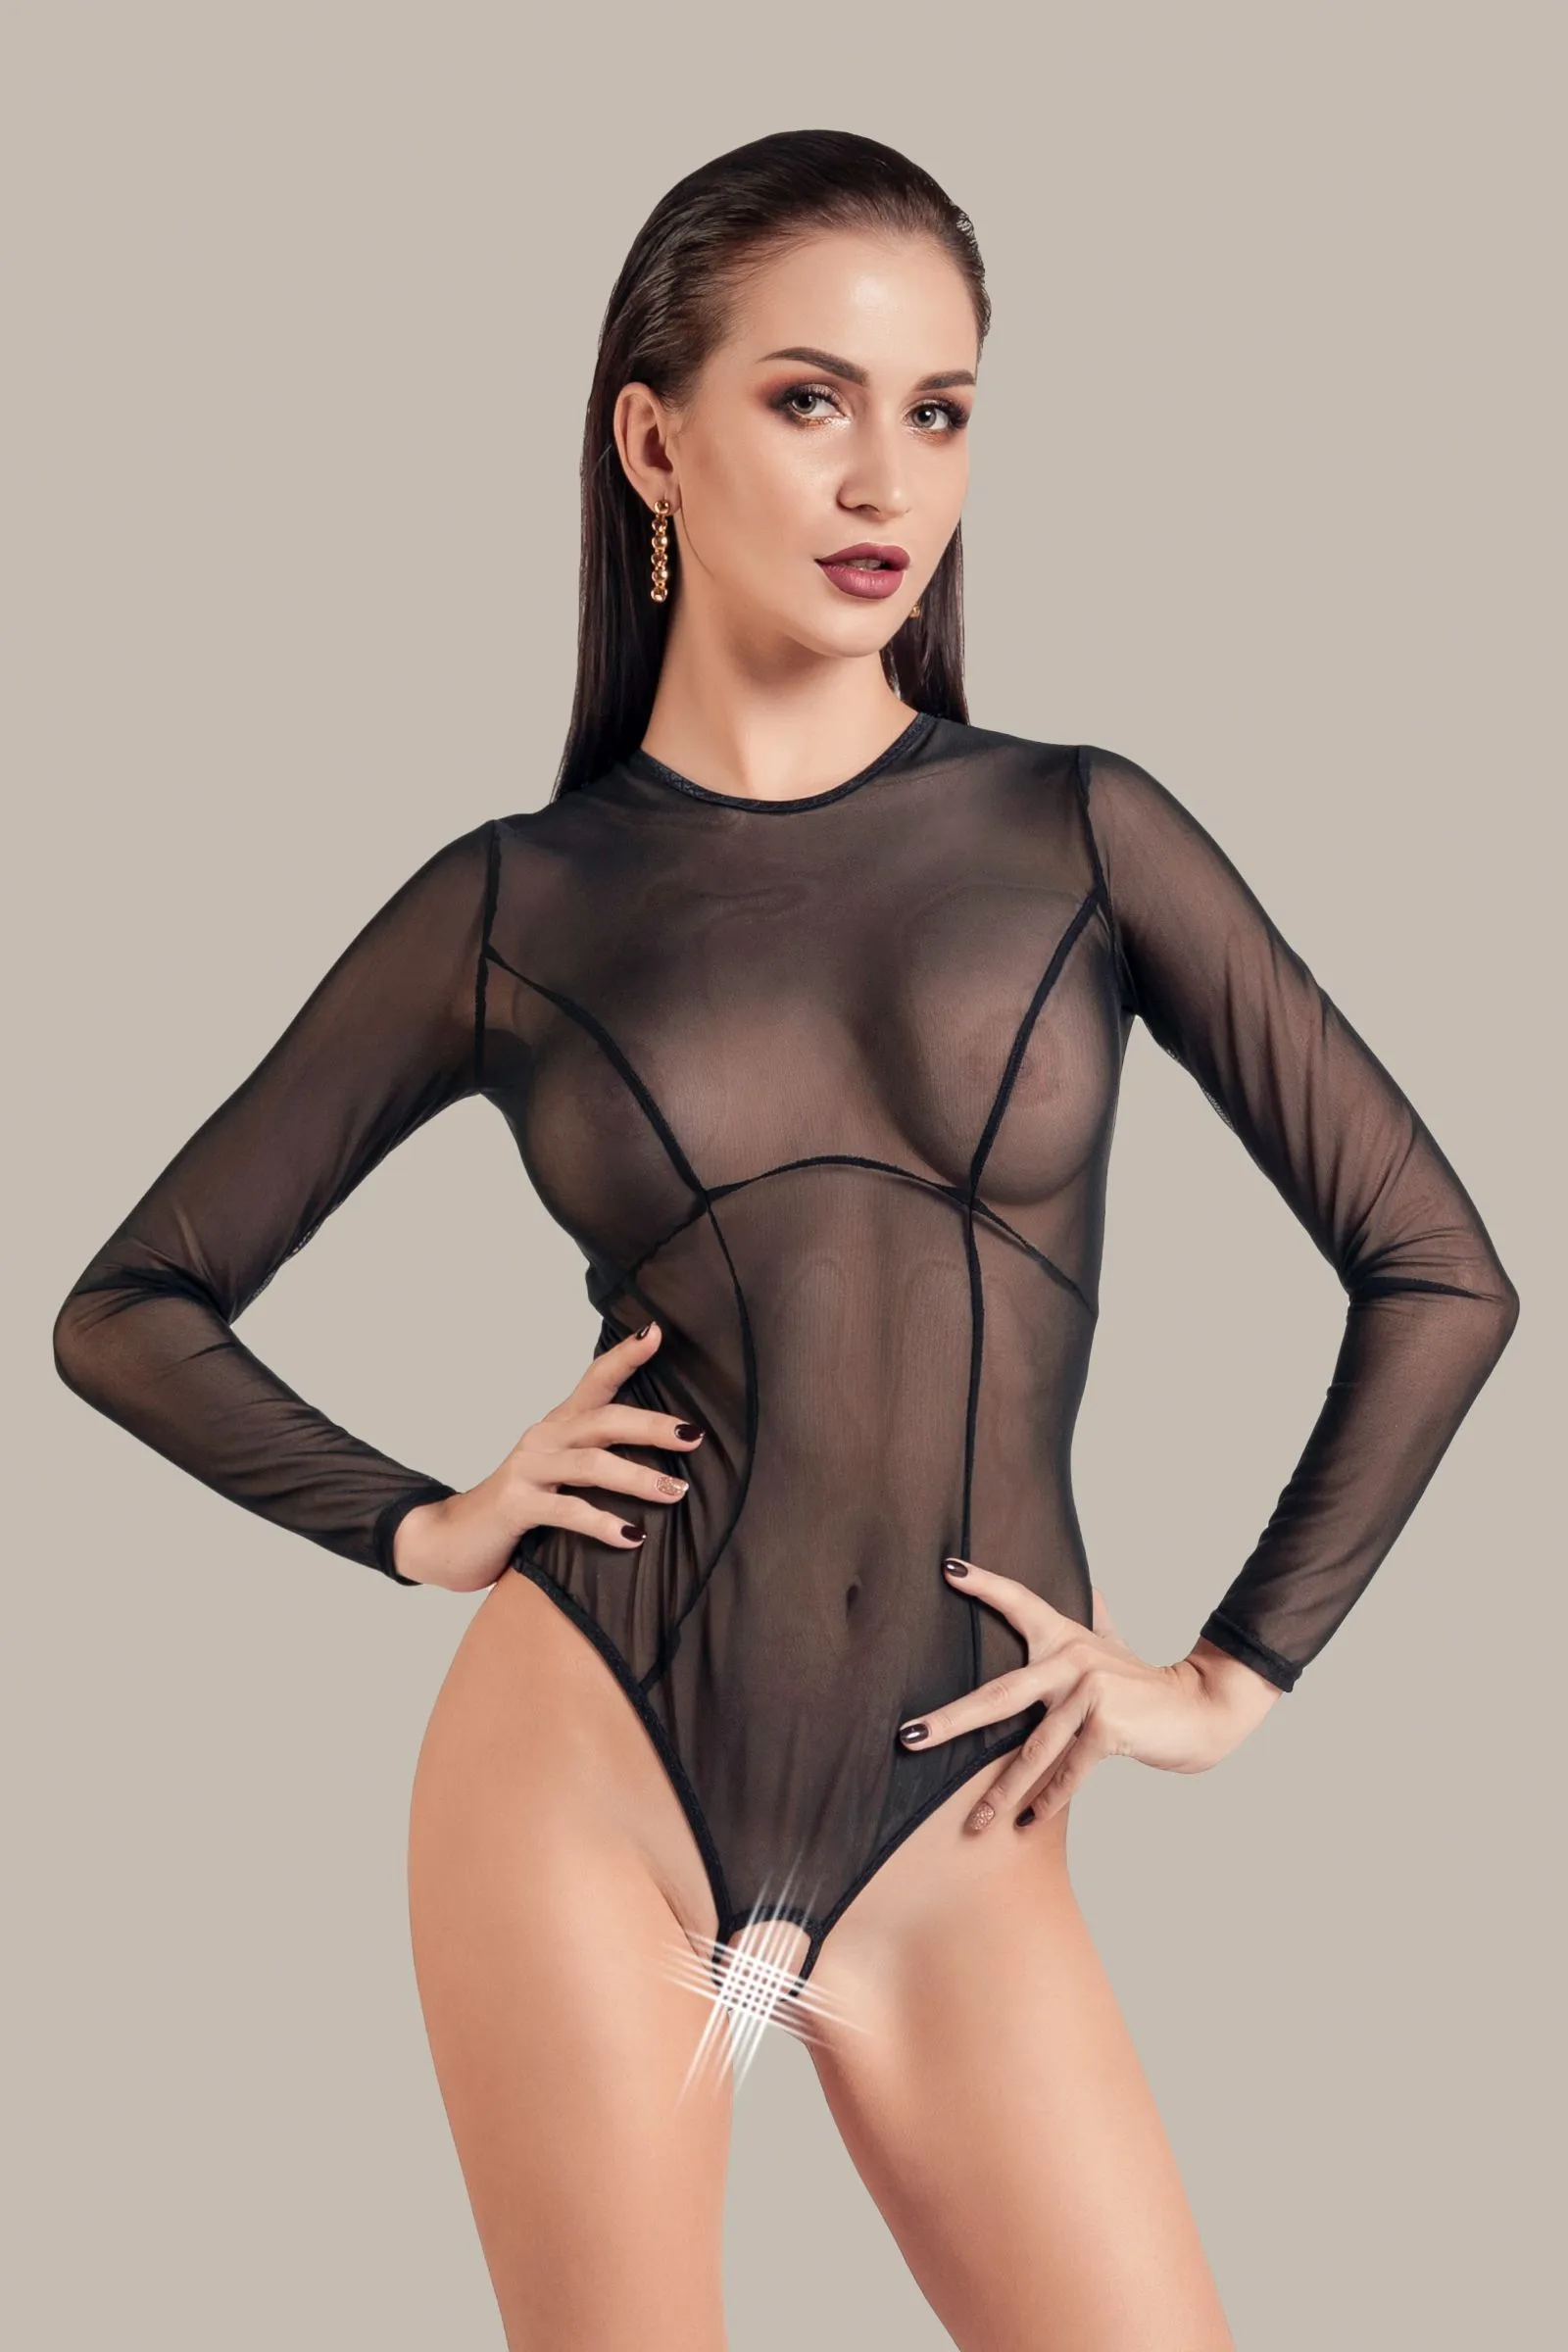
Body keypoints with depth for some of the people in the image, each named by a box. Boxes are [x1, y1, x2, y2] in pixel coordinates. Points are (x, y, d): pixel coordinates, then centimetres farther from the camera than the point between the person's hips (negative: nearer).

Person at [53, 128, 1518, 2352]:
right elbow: (134, 1306, 10)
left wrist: (1237, 1671, 3)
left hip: (953, 1840, 1)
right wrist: (418, 1523, -1)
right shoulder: (509, 908, 2)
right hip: (584, 1776, -1)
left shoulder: (1080, 831, 2)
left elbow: (1437, 1266, 5)